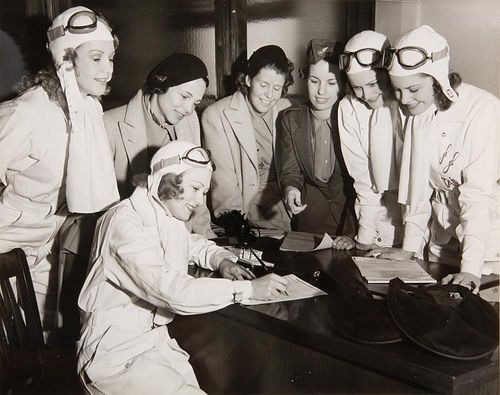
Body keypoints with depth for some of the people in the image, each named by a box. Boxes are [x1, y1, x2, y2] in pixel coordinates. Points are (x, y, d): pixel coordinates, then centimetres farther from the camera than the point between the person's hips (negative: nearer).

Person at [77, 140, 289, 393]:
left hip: (157, 341, 8)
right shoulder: (127, 222, -19)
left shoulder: (167, 216, 7)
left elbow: (197, 245, 27)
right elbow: (172, 291, -28)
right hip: (116, 354, -8)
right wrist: (248, 289, -25)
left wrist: (223, 261, 4)